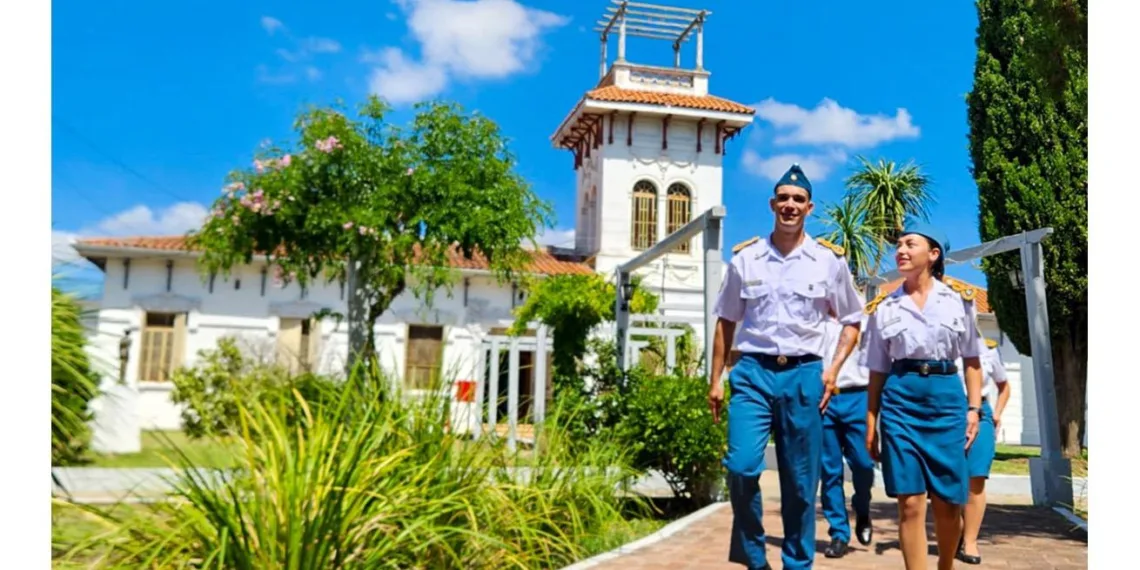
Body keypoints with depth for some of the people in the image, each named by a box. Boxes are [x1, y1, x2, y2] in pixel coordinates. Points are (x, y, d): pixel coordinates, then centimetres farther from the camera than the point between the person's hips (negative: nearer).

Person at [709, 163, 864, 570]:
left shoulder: (830, 261, 5)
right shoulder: (745, 258, 6)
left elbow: (852, 320, 14)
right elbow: (726, 322, 11)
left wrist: (833, 368, 0)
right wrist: (715, 379, 7)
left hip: (804, 374, 1)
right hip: (753, 372, 0)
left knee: (800, 481, 7)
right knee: (741, 466, -16)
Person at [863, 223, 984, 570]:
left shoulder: (960, 300, 8)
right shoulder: (883, 307, 8)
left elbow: (971, 360, 10)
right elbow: (877, 372, 9)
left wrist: (974, 408, -1)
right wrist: (871, 424, 5)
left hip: (946, 397, 0)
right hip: (901, 398, 0)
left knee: (948, 502, 6)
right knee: (910, 502, -3)